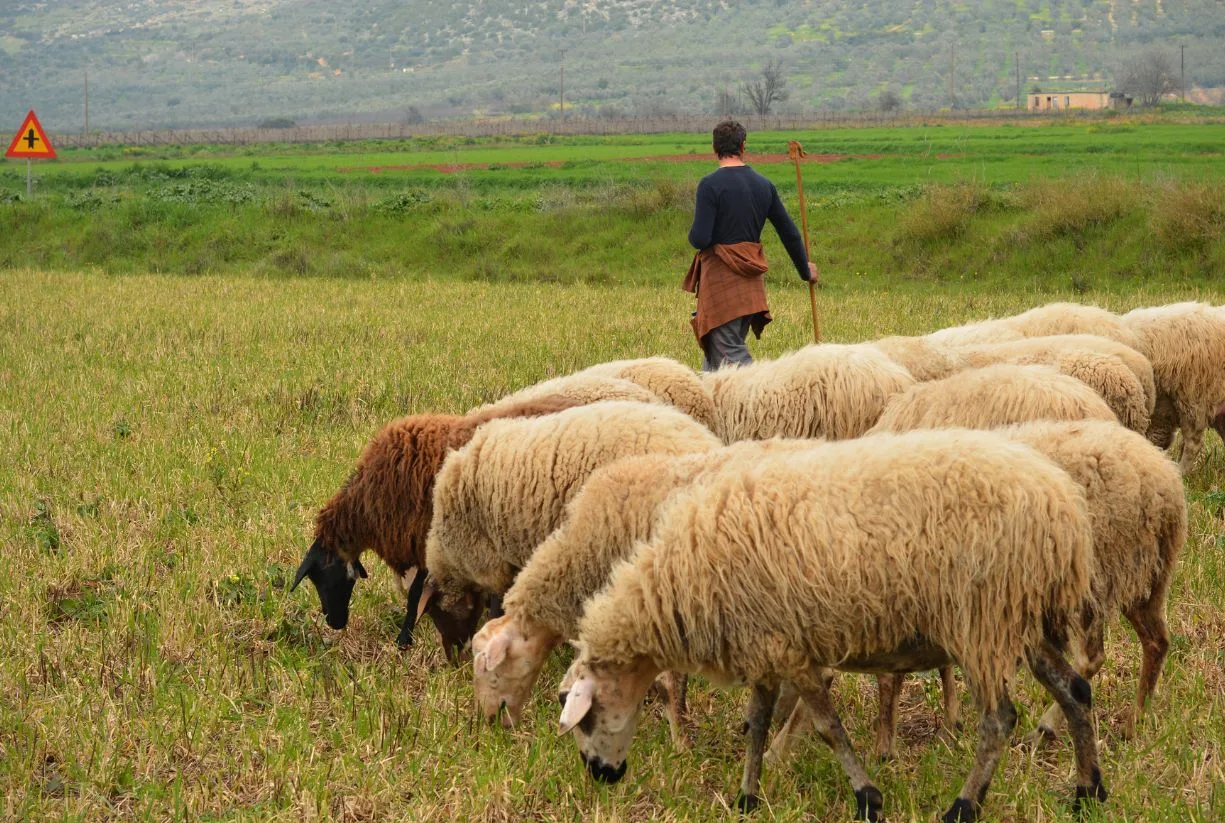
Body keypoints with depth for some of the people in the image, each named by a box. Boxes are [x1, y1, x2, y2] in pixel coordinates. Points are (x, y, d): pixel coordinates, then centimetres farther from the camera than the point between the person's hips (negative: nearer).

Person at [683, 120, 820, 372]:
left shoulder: (710, 185, -12)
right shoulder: (764, 185, 7)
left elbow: (700, 239, -18)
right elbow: (790, 233, 15)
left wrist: (693, 236, 7)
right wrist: (805, 269, 29)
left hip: (721, 278, -7)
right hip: (750, 282, 7)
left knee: (731, 354, -7)